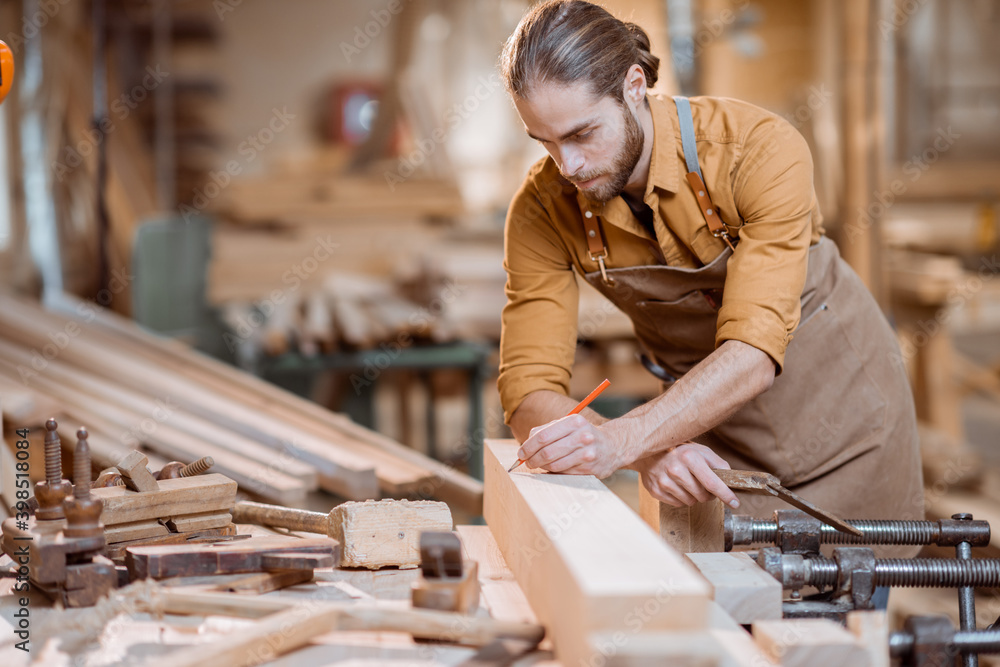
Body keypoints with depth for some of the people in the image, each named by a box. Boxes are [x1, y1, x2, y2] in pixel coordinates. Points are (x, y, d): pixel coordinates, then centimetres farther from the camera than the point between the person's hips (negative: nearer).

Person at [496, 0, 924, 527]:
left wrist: (622, 441, -50)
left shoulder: (761, 150, -29)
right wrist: (650, 455, -40)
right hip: (705, 427, 2)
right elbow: (529, 390, -22)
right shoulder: (542, 211, -19)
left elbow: (753, 354, -35)